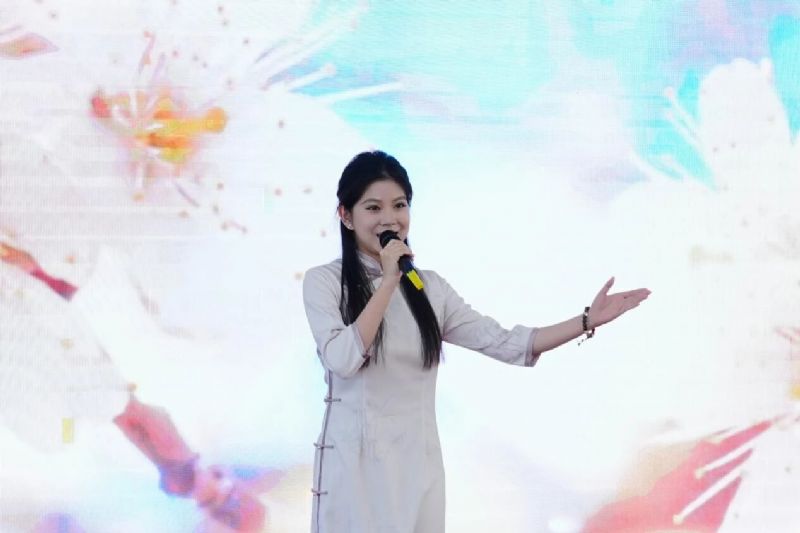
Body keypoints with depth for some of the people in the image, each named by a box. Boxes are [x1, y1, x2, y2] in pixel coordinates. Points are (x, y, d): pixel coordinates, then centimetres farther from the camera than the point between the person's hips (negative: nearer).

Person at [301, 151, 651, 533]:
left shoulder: (430, 287, 7)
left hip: (419, 461, 4)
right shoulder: (324, 281, -4)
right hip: (353, 461, -3)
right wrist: (388, 282, -15)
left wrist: (588, 321, -5)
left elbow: (504, 343, 2)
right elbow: (343, 359, -19)